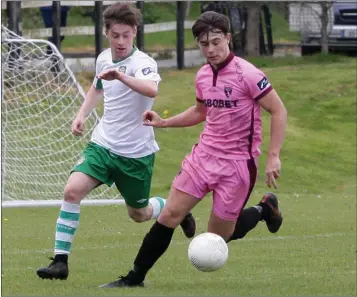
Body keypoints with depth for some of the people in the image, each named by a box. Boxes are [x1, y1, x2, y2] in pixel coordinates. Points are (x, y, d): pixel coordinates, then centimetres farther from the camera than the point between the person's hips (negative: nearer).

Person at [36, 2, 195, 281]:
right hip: (103, 144, 5)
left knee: (139, 214, 12)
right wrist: (82, 114, 13)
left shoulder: (142, 63, -18)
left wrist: (121, 76, -58)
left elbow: (151, 90, -43)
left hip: (136, 153, -5)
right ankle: (60, 260, -16)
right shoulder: (104, 58, 3)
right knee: (73, 190, -19)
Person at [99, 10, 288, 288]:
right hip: (205, 155, 6)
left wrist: (273, 157, -16)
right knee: (169, 215, -4)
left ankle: (264, 210, 29)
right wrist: (164, 122, 14)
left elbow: (279, 111, -13)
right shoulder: (203, 76, 6)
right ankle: (135, 278, 5)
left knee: (217, 237, 2)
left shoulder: (247, 74, -16)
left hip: (237, 163, -6)